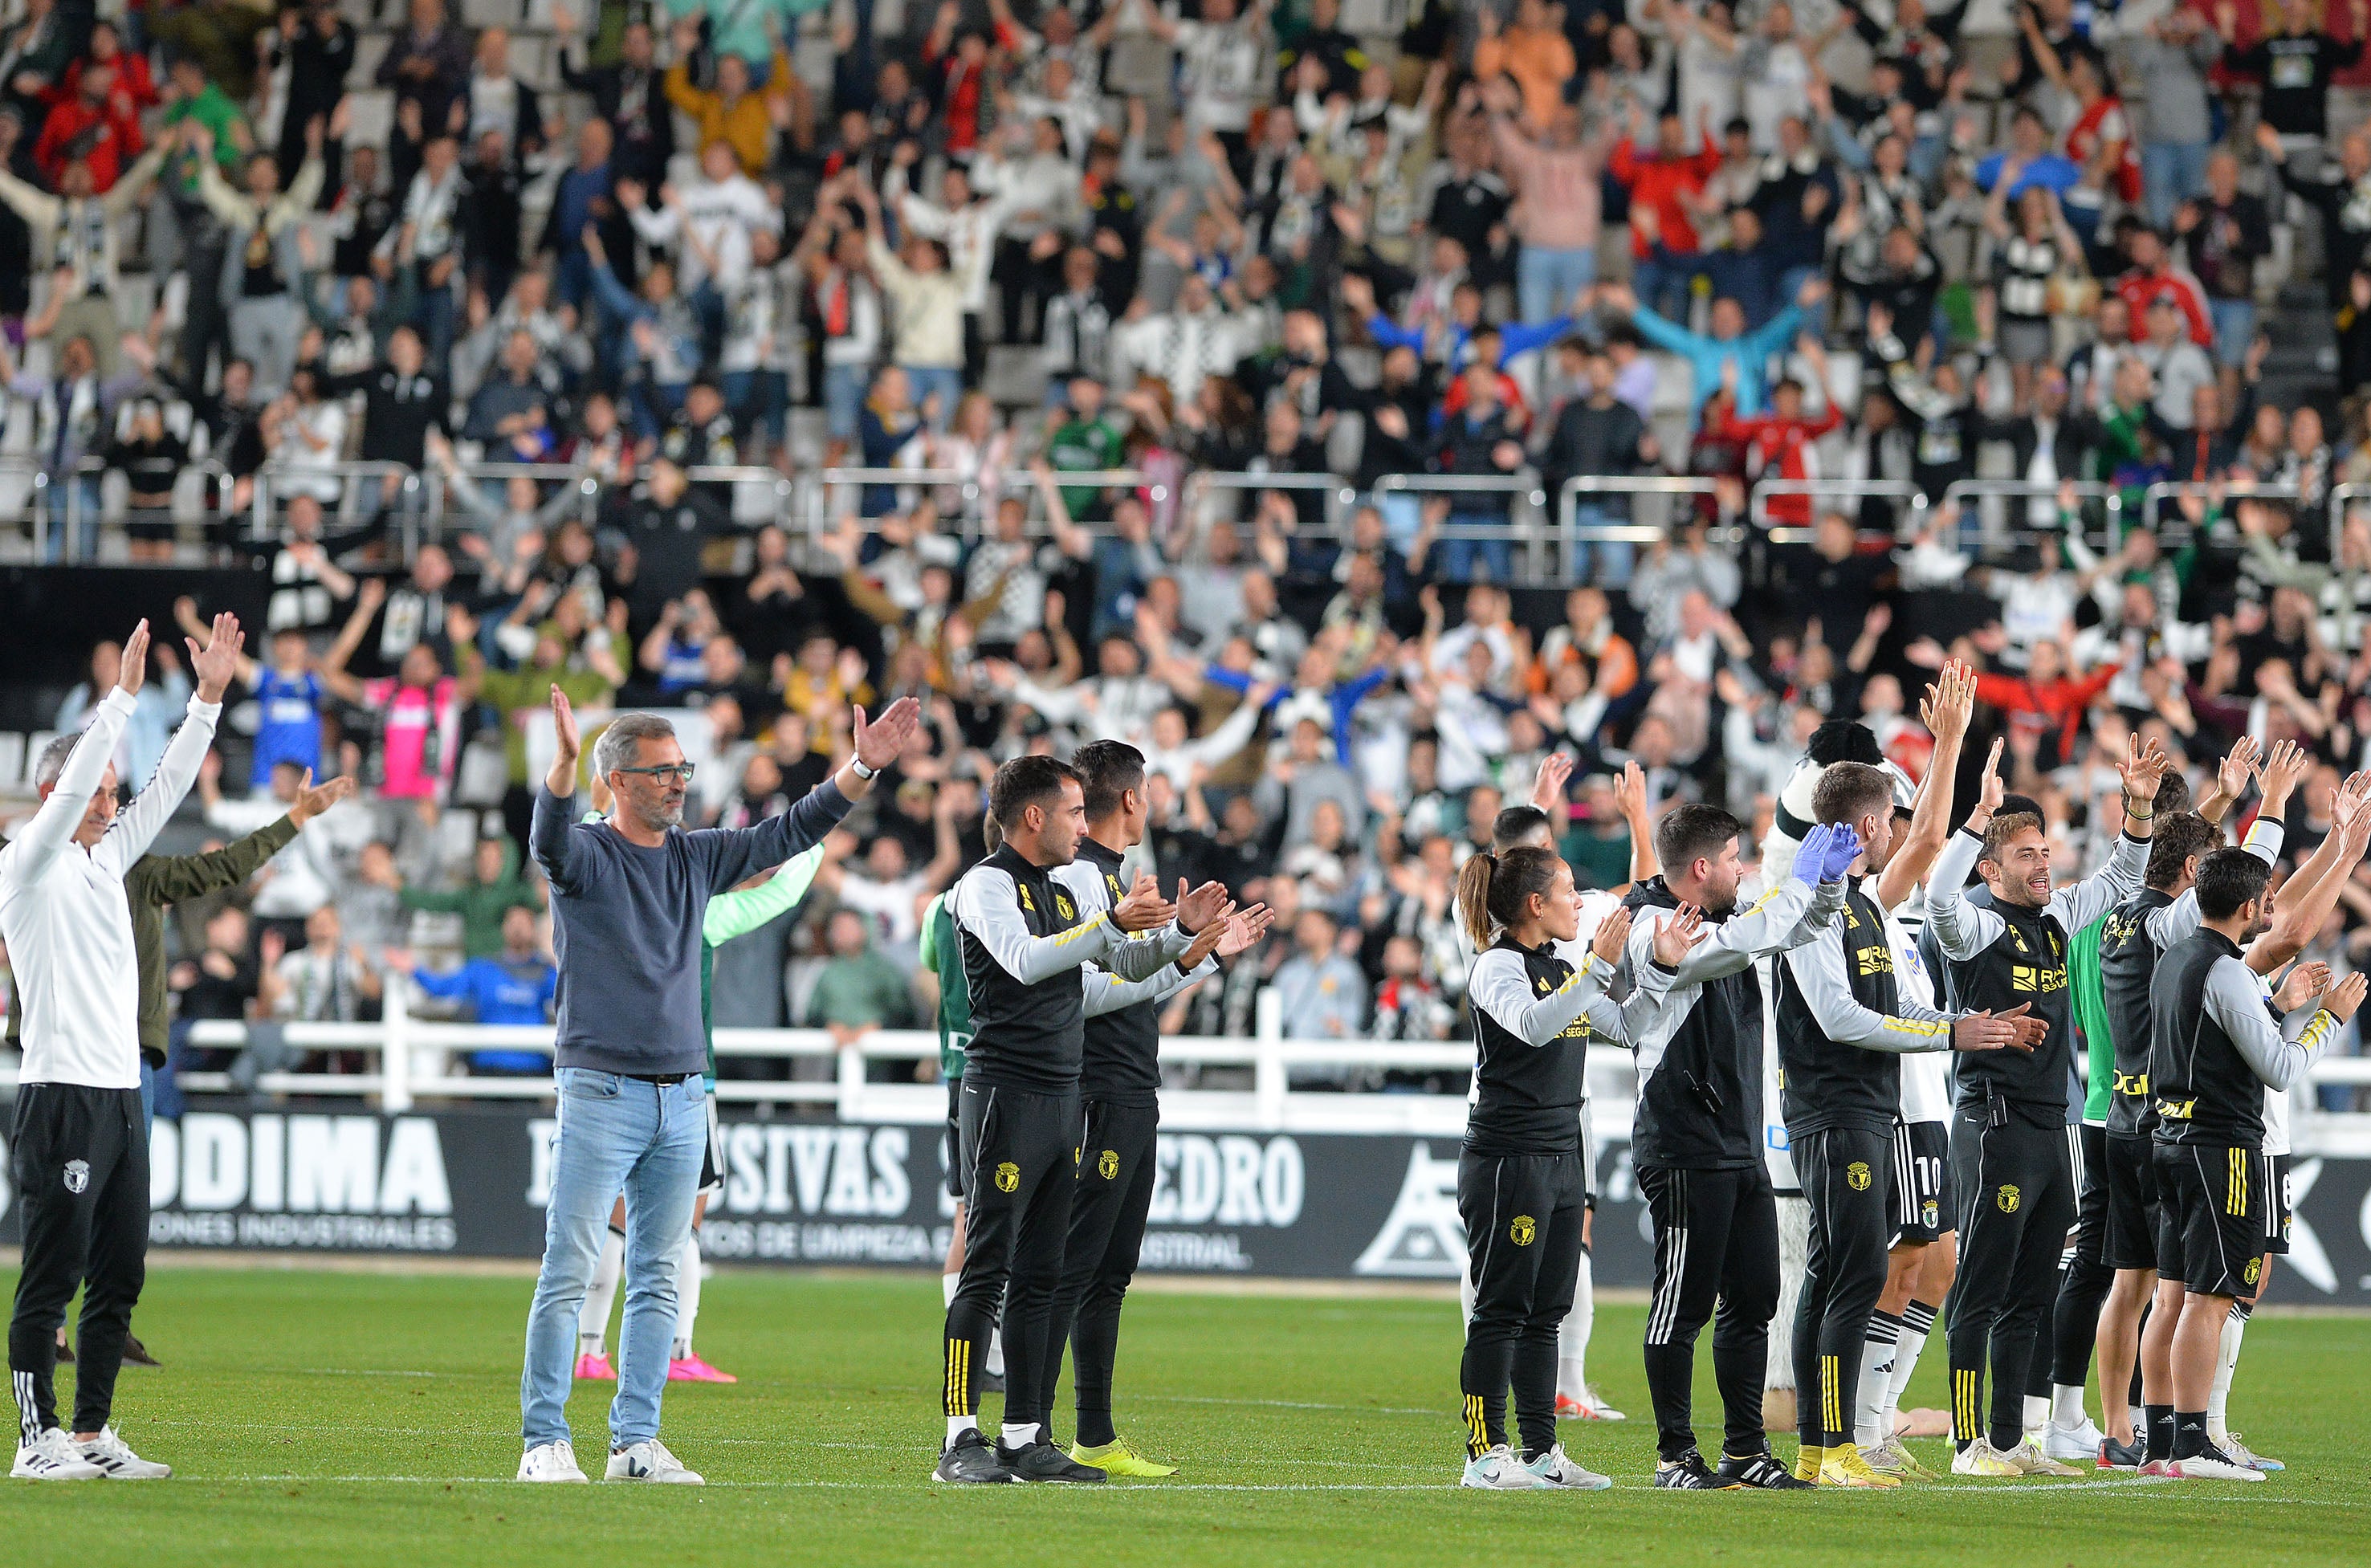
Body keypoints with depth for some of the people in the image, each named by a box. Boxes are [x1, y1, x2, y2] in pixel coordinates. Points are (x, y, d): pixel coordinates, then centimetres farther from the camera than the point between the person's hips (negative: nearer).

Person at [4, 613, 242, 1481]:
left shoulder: (106, 857, 16)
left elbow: (168, 789, 17)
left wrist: (209, 697, 8)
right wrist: (123, 695, -21)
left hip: (122, 1095, 8)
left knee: (119, 1279, 8)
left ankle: (92, 1434, 12)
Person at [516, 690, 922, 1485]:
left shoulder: (698, 856, 13)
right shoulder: (586, 854, -4)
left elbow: (787, 835, 15)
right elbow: (549, 839, -26)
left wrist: (862, 770, 3)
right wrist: (565, 763, -45)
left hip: (682, 1100, 6)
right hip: (602, 1089, -6)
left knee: (658, 1281, 7)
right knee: (569, 1273, -8)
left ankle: (636, 1442, 11)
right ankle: (544, 1441, -6)